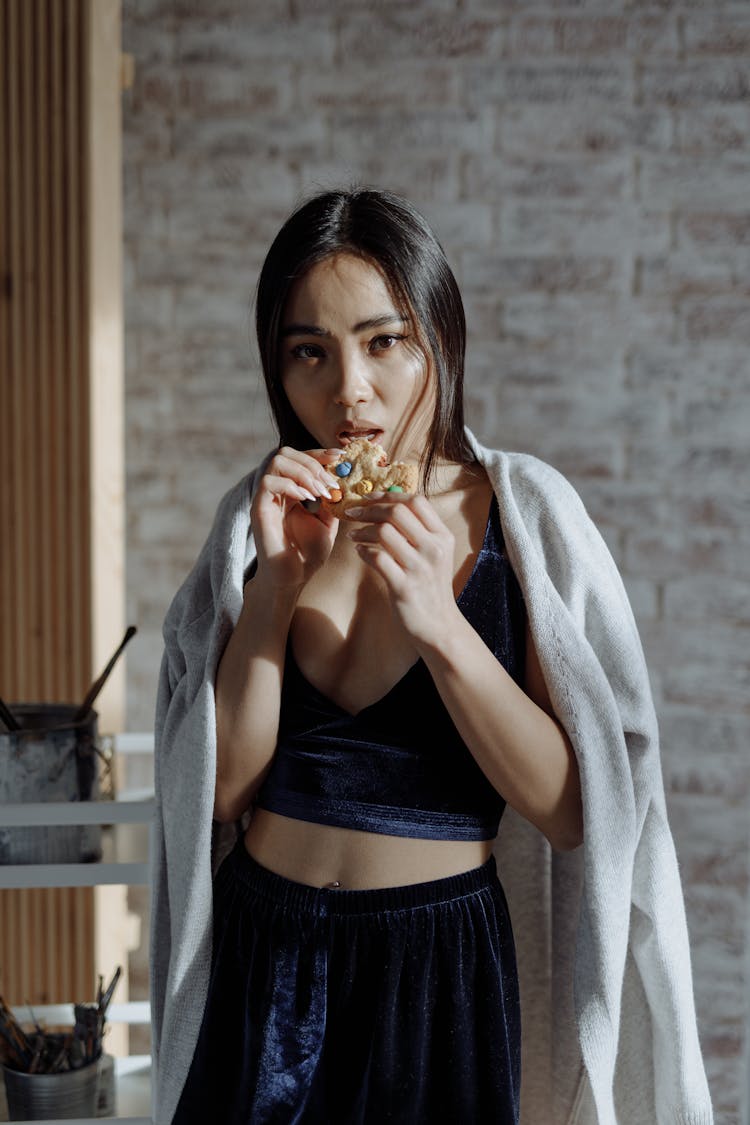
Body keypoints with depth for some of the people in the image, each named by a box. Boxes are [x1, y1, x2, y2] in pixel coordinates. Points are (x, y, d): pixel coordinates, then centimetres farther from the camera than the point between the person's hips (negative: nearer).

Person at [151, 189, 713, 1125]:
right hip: (259, 961, 3)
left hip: (440, 972, -2)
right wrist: (278, 579, -16)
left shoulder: (521, 516, -8)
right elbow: (223, 790, -8)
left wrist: (440, 626, -23)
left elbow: (572, 811, -13)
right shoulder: (261, 520, 1)